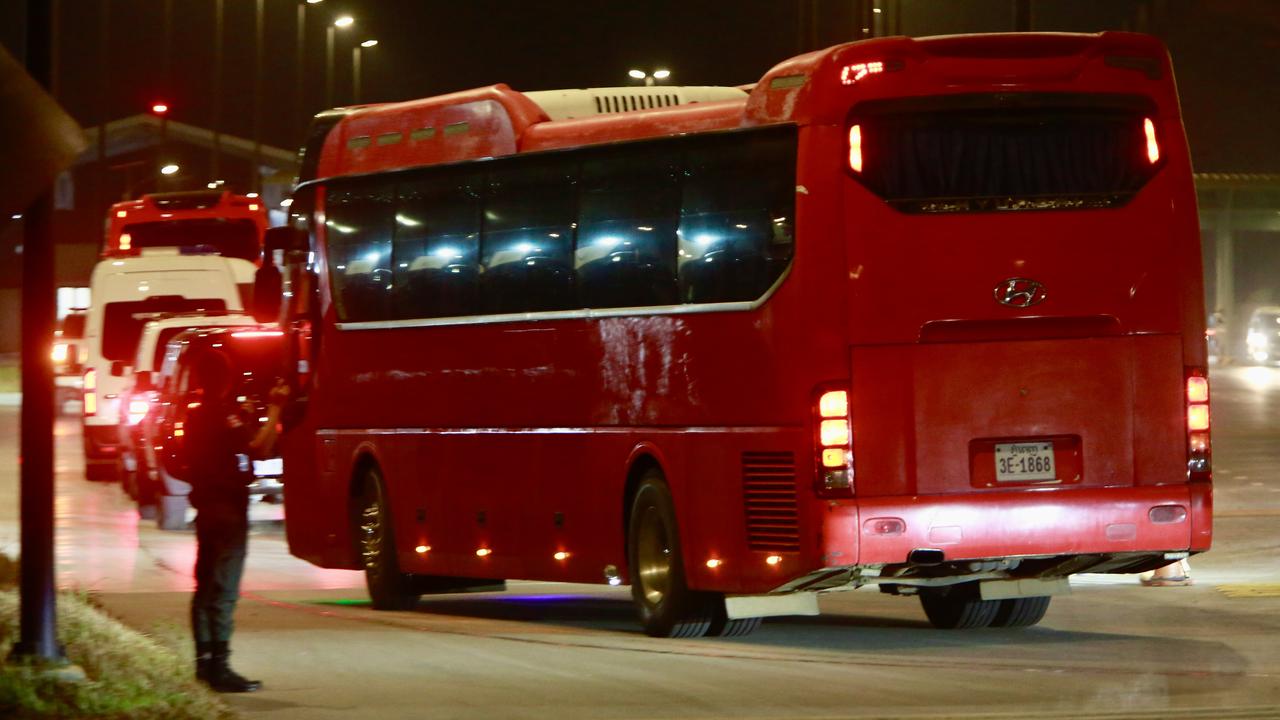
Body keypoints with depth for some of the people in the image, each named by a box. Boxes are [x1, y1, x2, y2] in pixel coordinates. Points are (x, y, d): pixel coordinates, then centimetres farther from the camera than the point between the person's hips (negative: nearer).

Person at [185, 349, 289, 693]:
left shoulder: (197, 415, 13)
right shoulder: (223, 414, -16)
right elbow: (258, 446, -25)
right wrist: (274, 408, -20)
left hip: (206, 506, 10)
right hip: (228, 507, -10)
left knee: (206, 586, 15)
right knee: (223, 590, -10)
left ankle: (205, 661, 20)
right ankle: (219, 667, -13)